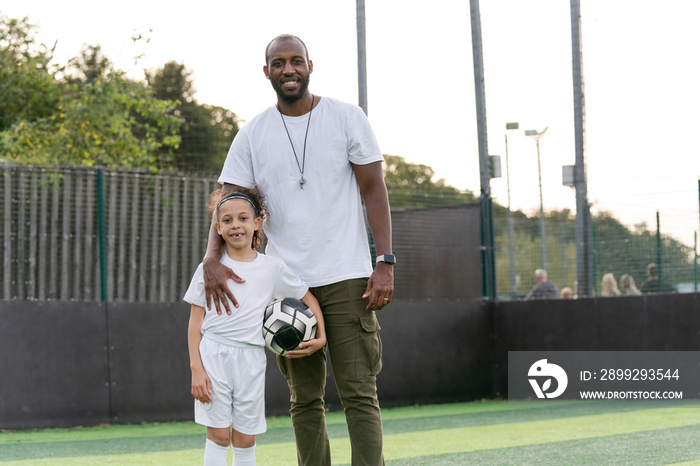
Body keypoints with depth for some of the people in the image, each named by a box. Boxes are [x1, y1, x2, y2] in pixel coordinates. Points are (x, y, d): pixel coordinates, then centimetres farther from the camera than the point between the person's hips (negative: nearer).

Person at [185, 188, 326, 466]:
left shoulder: (272, 268, 5)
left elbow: (308, 298, 16)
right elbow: (195, 322, 2)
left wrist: (321, 338, 2)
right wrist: (196, 369, -7)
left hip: (250, 358, 1)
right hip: (213, 355, -1)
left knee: (245, 441, 4)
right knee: (218, 435, -3)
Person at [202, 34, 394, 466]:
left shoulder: (346, 118, 1)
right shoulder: (252, 135, 6)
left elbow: (374, 191, -1)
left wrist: (386, 263, -10)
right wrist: (212, 259, -18)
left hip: (347, 278, -2)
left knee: (359, 394, -7)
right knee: (305, 399, 7)